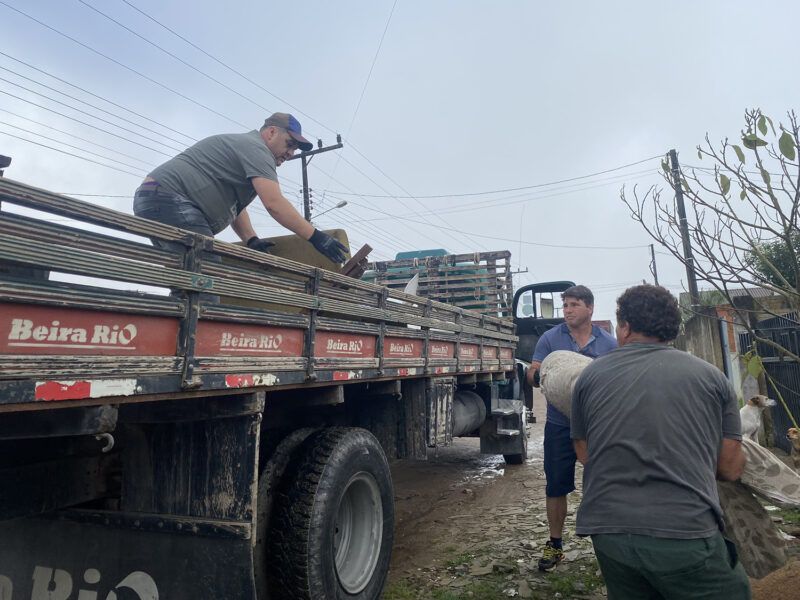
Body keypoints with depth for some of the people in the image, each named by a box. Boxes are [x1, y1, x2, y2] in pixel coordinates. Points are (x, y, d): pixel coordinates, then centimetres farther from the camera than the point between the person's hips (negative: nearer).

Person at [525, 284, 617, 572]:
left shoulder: (608, 343, 4)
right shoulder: (550, 338, 2)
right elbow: (532, 375, -3)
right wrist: (537, 375, -27)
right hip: (560, 426, 0)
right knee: (556, 486, 8)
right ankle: (554, 544, 24)